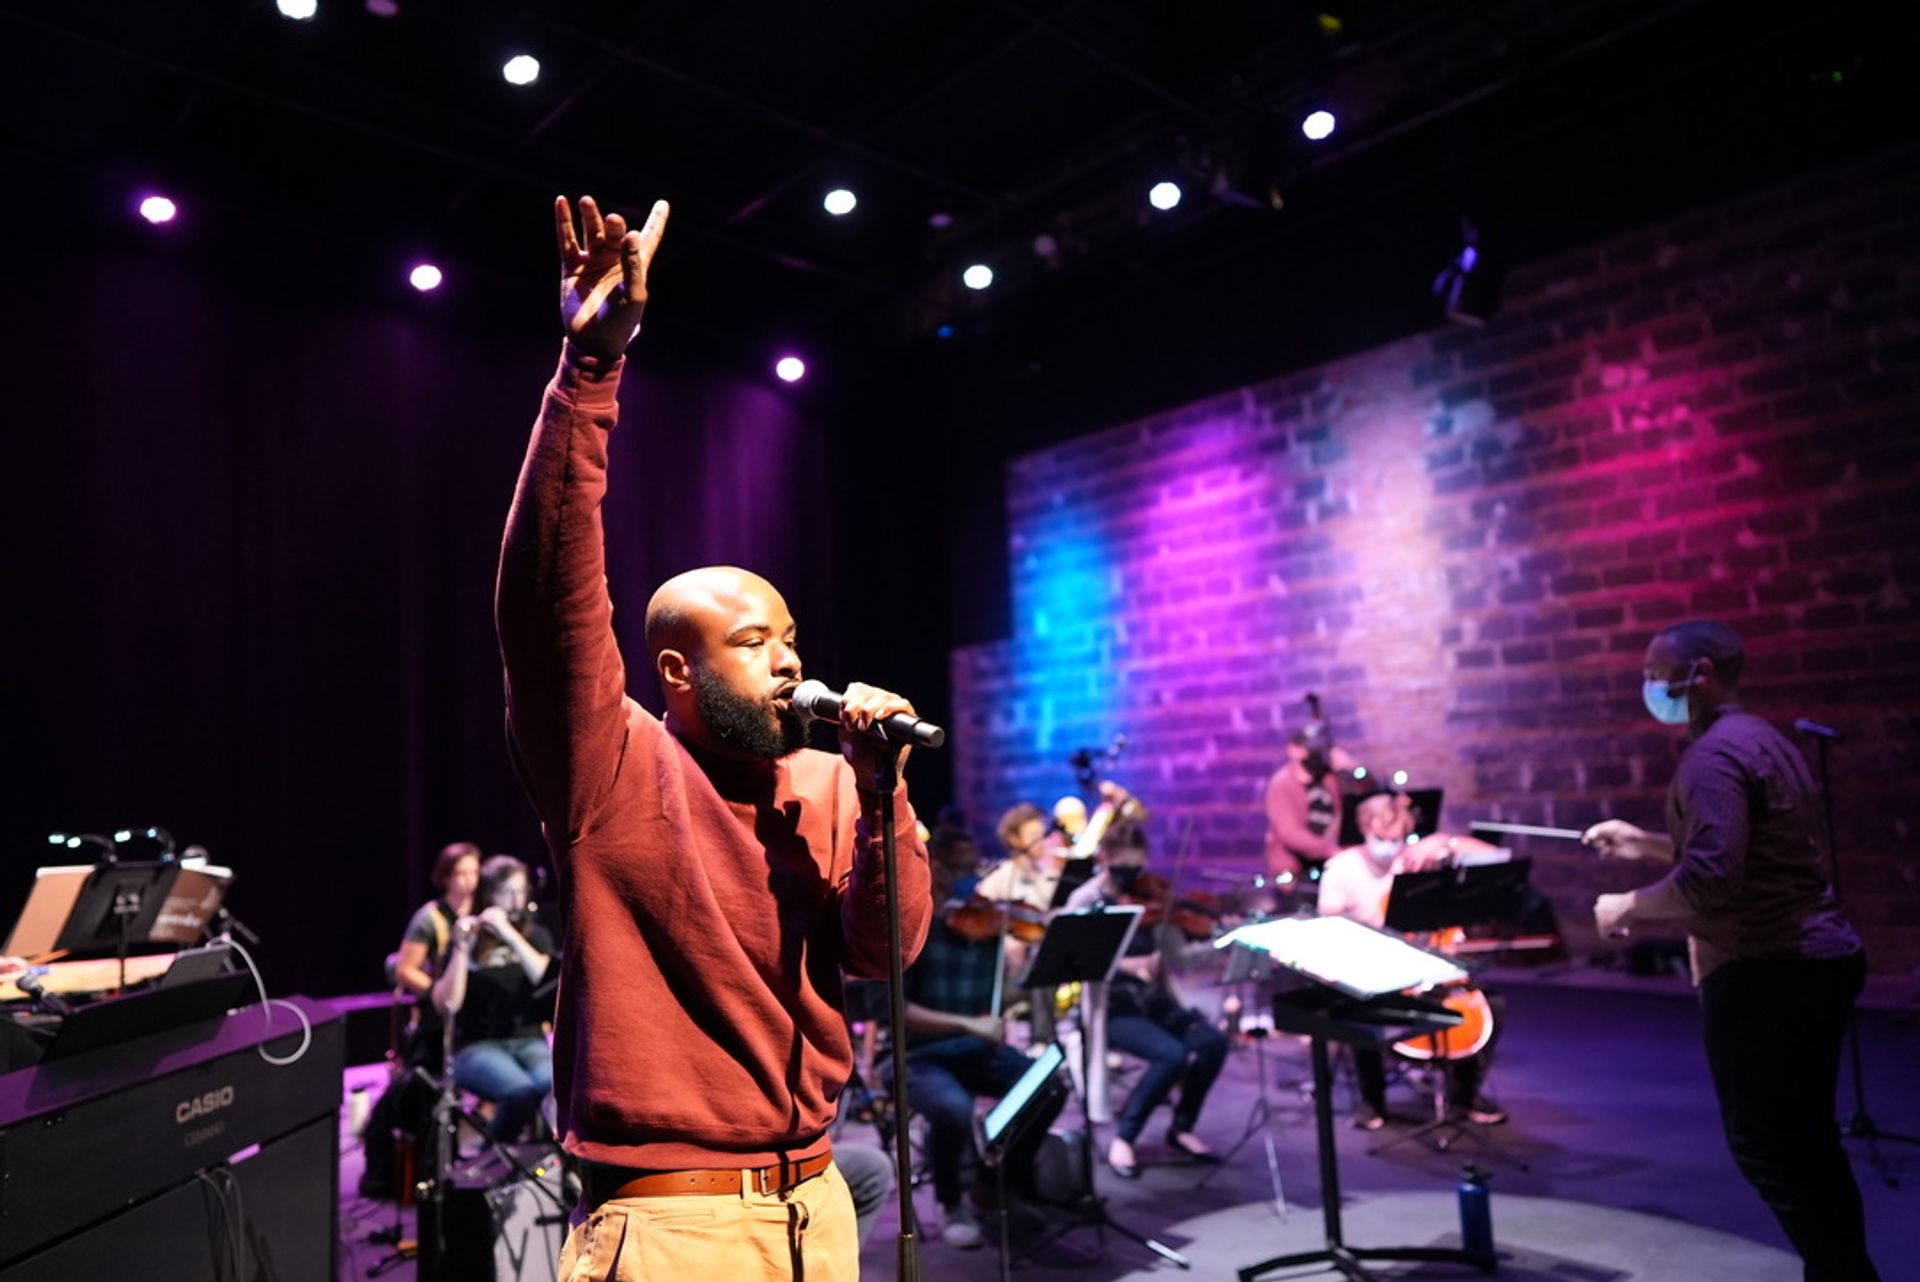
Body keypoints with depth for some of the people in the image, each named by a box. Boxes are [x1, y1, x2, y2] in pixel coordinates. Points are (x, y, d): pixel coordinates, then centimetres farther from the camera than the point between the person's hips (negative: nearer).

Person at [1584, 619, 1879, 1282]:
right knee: (1805, 1144, 19)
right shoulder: (1761, 739, 15)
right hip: (1815, 958, 10)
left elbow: (1710, 881, -28)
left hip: (1765, 974, -10)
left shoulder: (1714, 754, -18)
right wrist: (1644, 843, 20)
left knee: (1767, 1148, 1)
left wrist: (1626, 907, -13)